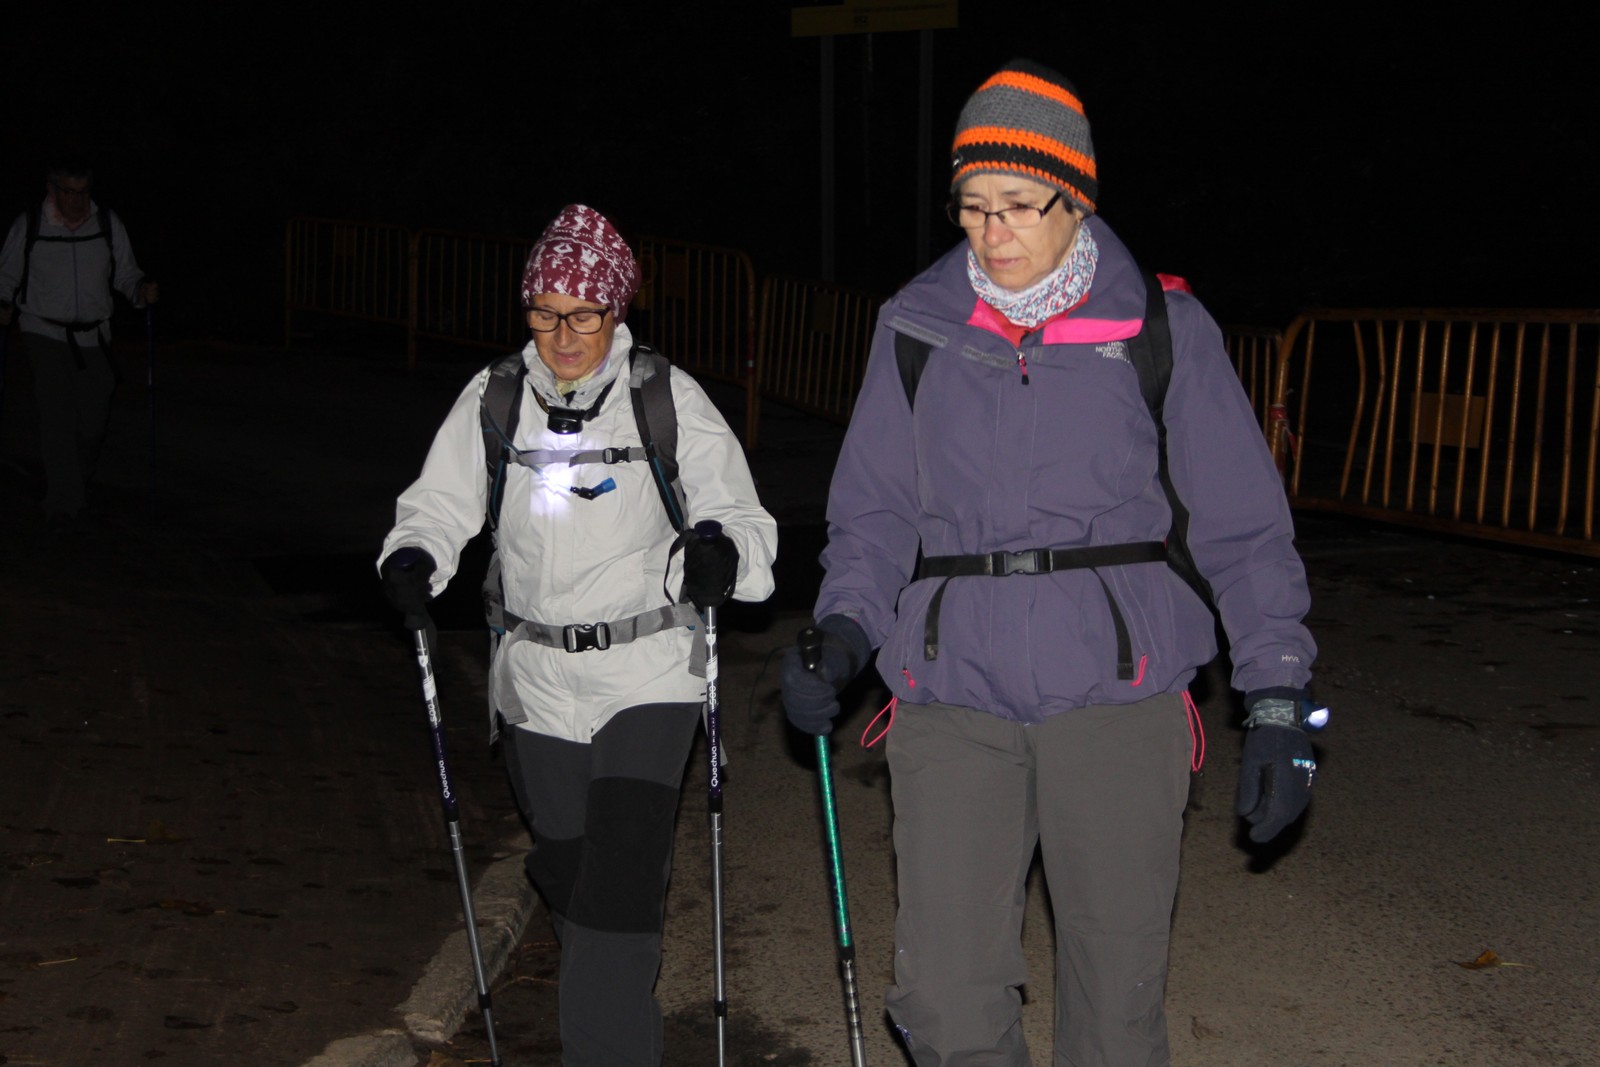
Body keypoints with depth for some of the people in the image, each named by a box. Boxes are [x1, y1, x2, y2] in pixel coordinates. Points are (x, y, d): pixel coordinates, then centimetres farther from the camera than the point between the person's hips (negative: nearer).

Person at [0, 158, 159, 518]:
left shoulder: (108, 225, 2)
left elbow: (125, 273, 9)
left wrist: (142, 288, -11)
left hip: (94, 337, 2)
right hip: (45, 334, -2)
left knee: (92, 421, 2)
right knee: (56, 417, -14)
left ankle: (75, 484, 29)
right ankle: (62, 503, -12)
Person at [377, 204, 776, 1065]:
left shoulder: (670, 399, -8)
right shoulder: (492, 400, 0)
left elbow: (741, 518, -8)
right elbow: (441, 504, 6)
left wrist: (723, 552, -31)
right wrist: (413, 557, -17)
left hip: (647, 676, -4)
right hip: (537, 678, 4)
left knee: (620, 888, -13)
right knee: (565, 868, 17)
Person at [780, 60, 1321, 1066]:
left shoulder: (1162, 330, 1)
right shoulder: (917, 329, 6)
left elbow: (1243, 524, 4)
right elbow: (874, 509, 12)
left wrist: (1277, 700, -1)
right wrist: (844, 635, -6)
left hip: (1118, 694, -1)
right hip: (954, 699, 1)